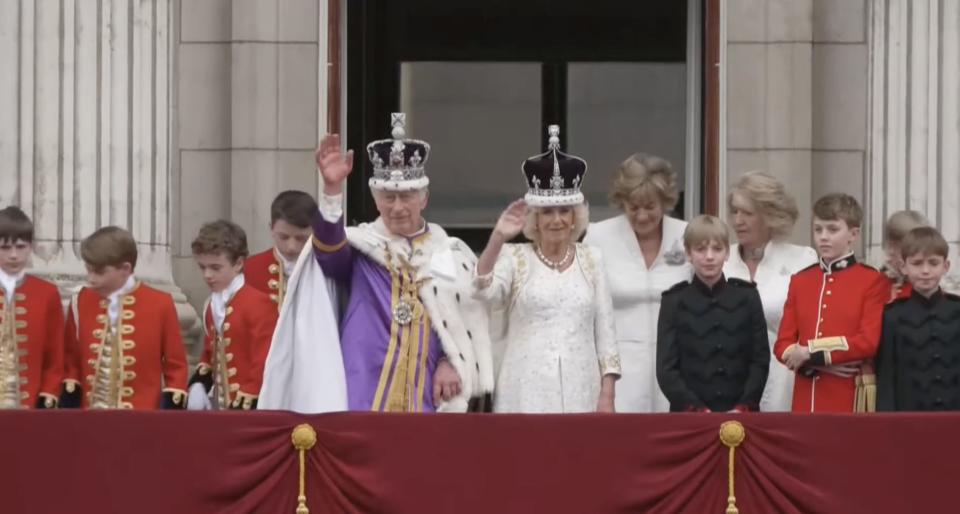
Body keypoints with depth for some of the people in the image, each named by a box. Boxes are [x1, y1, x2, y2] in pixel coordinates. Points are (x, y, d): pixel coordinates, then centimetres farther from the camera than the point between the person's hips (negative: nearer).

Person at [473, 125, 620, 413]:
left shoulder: (591, 260, 11)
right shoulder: (514, 258, 4)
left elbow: (605, 332, 9)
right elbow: (484, 291, -16)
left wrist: (607, 395, 2)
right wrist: (497, 238, -27)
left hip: (580, 393, 2)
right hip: (527, 395, -2)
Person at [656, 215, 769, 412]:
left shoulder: (747, 296, 8)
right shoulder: (674, 301, 3)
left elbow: (760, 360, 6)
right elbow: (666, 368, -1)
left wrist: (743, 407, -8)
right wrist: (697, 410, -13)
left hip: (740, 415, 1)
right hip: (689, 416, -1)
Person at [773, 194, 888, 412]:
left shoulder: (873, 281, 0)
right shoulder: (800, 281, 14)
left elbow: (870, 341, -10)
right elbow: (783, 343, 10)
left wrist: (812, 352, -12)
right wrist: (809, 362, -10)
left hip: (850, 398, -4)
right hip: (806, 396, 4)